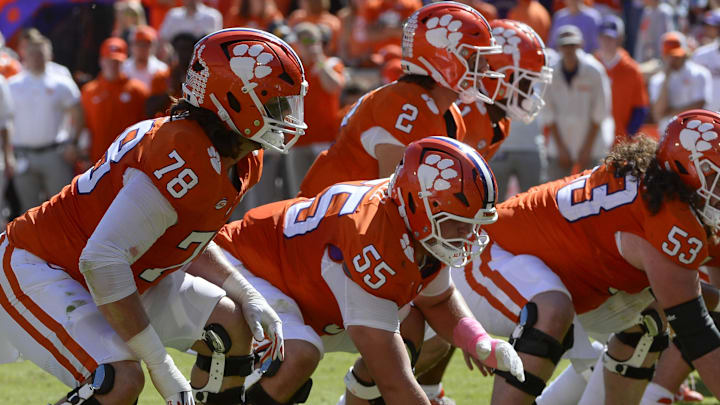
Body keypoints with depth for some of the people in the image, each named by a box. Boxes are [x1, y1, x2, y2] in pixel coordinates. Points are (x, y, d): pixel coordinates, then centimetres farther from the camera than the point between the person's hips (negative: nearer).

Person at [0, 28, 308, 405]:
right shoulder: (187, 158, -32)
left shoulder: (242, 161, -1)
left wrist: (246, 295, 0)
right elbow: (102, 261, -34)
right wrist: (161, 366, -29)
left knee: (231, 325, 7)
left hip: (121, 273, 10)